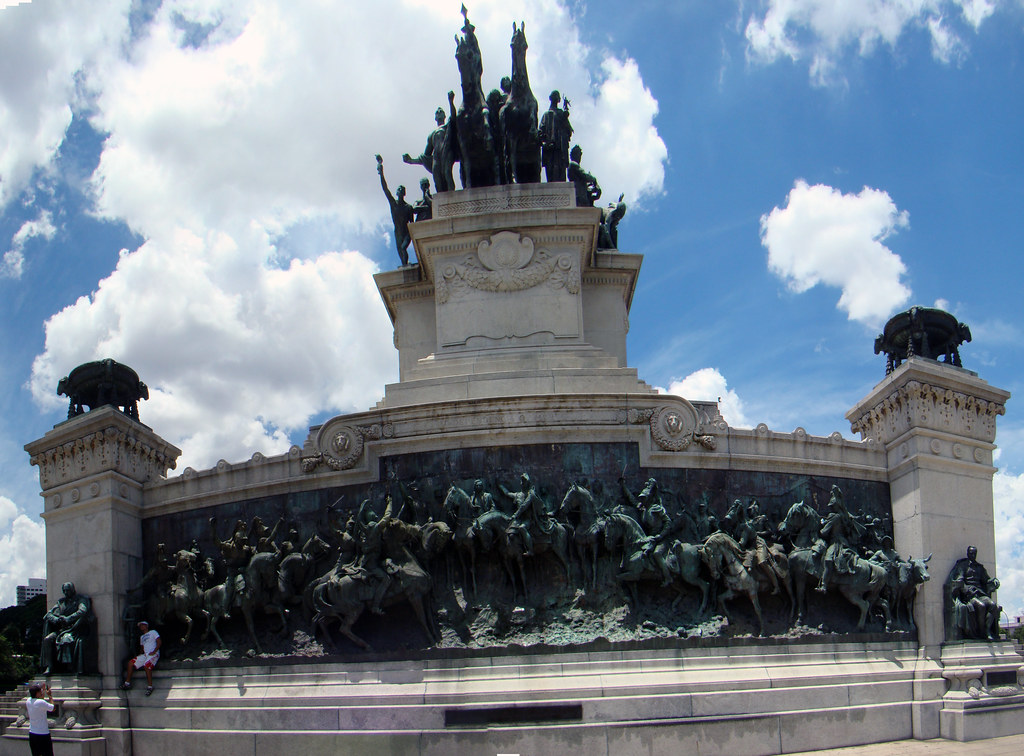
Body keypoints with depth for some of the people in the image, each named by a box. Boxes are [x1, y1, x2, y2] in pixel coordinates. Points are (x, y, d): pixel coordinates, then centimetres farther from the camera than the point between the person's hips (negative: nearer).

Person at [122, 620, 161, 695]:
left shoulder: (153, 632, 8)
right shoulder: (142, 637, 29)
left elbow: (159, 641, -4)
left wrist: (154, 652, -15)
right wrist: (140, 653, 9)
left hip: (154, 654, -7)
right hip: (145, 655, 7)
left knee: (146, 665, -35)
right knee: (131, 662, -9)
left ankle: (150, 686, -31)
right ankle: (127, 683, -5)